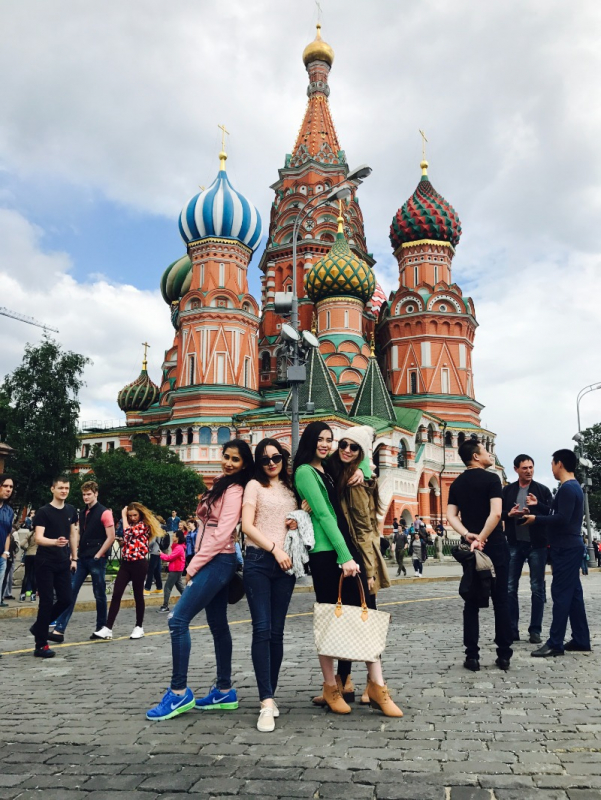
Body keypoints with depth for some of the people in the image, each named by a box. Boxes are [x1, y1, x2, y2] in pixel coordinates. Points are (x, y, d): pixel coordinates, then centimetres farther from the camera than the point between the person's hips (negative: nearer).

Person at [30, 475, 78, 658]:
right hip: (45, 563, -6)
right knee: (47, 601, -5)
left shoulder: (71, 511, 7)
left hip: (63, 563, 6)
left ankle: (39, 627, 27)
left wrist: (74, 558, 15)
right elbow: (38, 538, -19)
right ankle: (41, 645, 5)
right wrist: (55, 542, -39)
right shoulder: (43, 512, -11)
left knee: (66, 600, 4)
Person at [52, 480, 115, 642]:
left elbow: (111, 537, -11)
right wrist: (75, 554, 9)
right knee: (71, 591, -1)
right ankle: (59, 629, -1)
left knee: (99, 594, 5)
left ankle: (101, 628, 18)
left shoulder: (104, 513, -9)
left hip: (97, 559, -6)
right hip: (82, 559, 6)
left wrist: (98, 555, -13)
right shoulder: (82, 513, 11)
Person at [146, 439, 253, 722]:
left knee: (178, 620, -11)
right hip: (214, 562, 9)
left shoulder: (234, 490, -13)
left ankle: (179, 693, -4)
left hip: (217, 561, -9)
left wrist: (194, 565, -14)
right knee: (218, 624, 12)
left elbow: (222, 533, -19)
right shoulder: (223, 486, 15)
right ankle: (224, 691, 20)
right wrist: (197, 563, 8)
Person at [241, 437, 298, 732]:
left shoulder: (291, 489, 16)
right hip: (259, 561, -4)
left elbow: (299, 520, 25)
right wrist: (275, 548, -13)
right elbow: (247, 526, -5)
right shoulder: (254, 486, 4)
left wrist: (299, 522, 2)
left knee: (277, 631, 6)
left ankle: (270, 694, 17)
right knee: (262, 629, -9)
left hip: (285, 564, 4)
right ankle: (267, 702, -9)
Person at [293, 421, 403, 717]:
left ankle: (376, 685, 8)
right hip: (325, 552, -7)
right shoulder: (305, 472, -6)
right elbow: (323, 514, -12)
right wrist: (344, 556, -16)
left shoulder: (327, 471, 18)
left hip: (346, 548, 7)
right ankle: (330, 687, 16)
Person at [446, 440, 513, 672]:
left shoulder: (457, 484, 9)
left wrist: (468, 535, -9)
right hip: (495, 545, -4)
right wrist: (481, 539, -16)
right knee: (500, 600, 5)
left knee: (471, 602, 6)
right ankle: (504, 655, 9)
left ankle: (472, 656, 5)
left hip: (469, 548, 4)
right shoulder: (491, 478, -7)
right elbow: (496, 513, -19)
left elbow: (451, 516, 1)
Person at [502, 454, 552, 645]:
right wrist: (509, 514, -13)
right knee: (510, 588, 3)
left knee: (537, 589, 4)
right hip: (514, 544, 2)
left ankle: (535, 630, 13)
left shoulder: (542, 490, 1)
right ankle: (512, 629, 12)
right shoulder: (507, 490, 6)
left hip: (537, 544, -1)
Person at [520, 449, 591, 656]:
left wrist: (536, 519, -16)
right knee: (573, 593, 12)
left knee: (561, 594, -8)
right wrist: (538, 506, 15)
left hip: (565, 548, -10)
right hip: (570, 547, 10)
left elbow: (562, 518, -24)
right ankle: (581, 640, 17)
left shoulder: (567, 488, -16)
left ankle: (555, 643, -6)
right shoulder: (573, 487, 17)